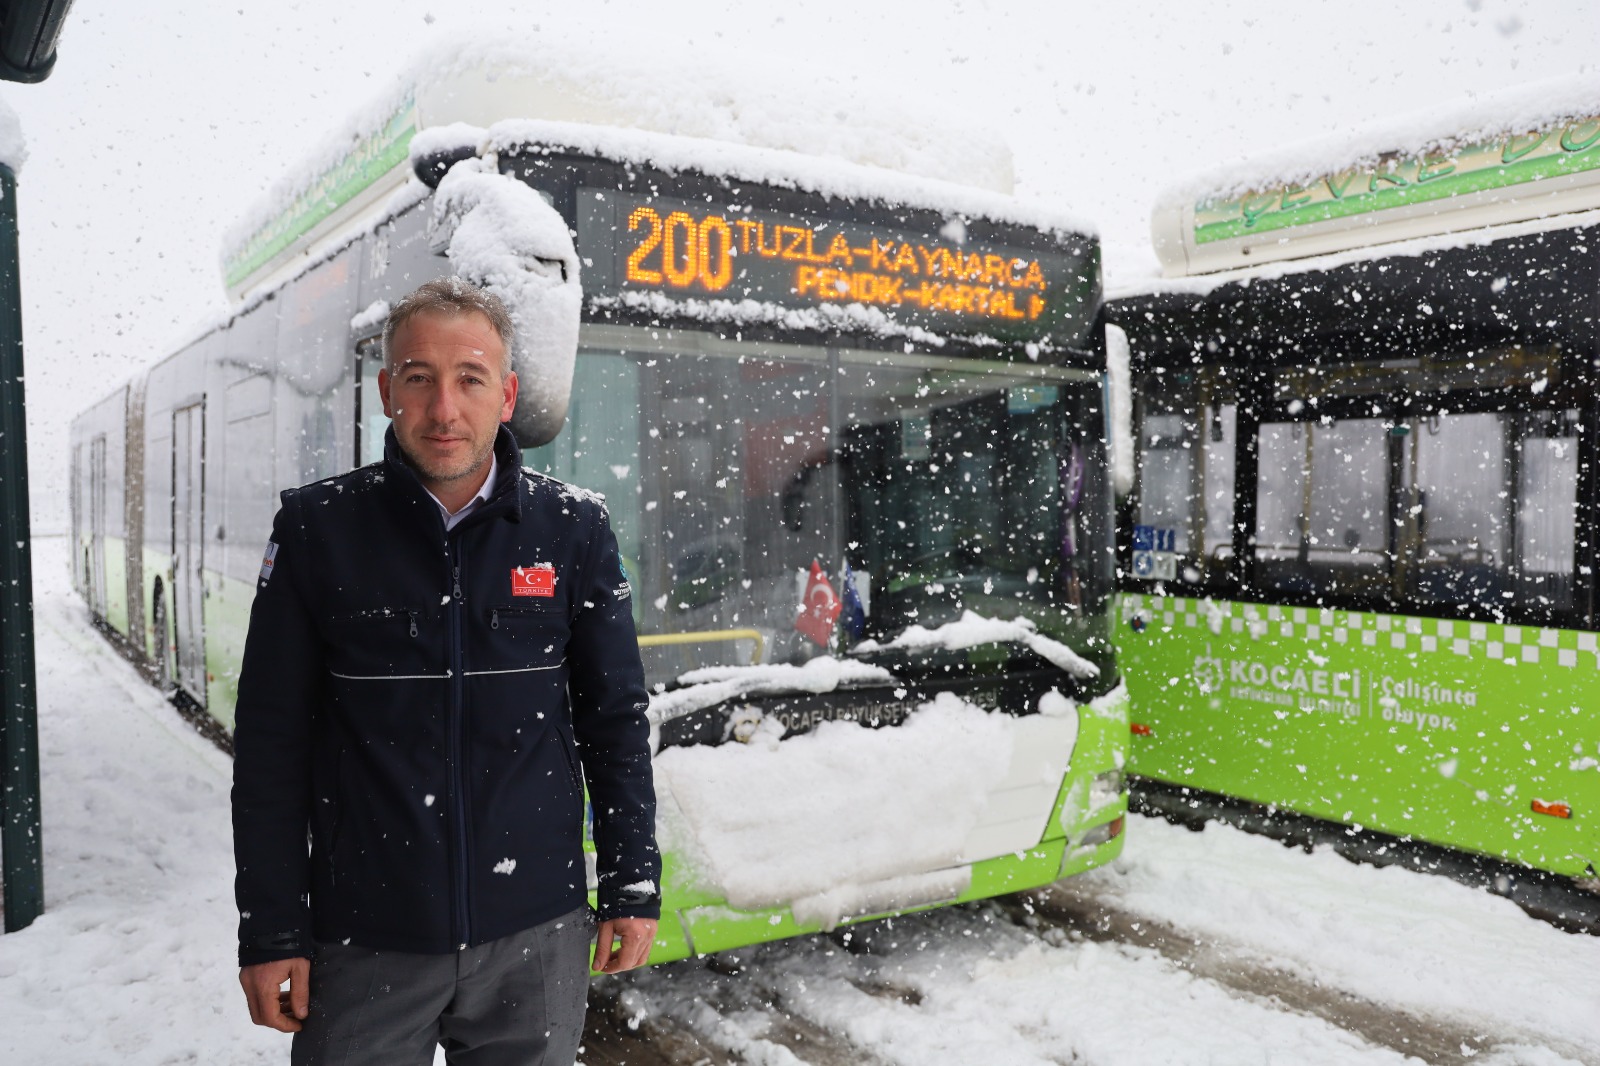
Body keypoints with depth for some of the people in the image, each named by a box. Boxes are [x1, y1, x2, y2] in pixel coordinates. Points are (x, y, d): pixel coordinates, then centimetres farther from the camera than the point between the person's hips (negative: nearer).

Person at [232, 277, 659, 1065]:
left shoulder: (574, 527, -2)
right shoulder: (317, 527, -4)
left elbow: (615, 722, 3)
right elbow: (271, 744, -1)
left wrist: (633, 888, 3)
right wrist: (269, 932, -1)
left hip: (534, 935, 1)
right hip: (363, 940, 0)